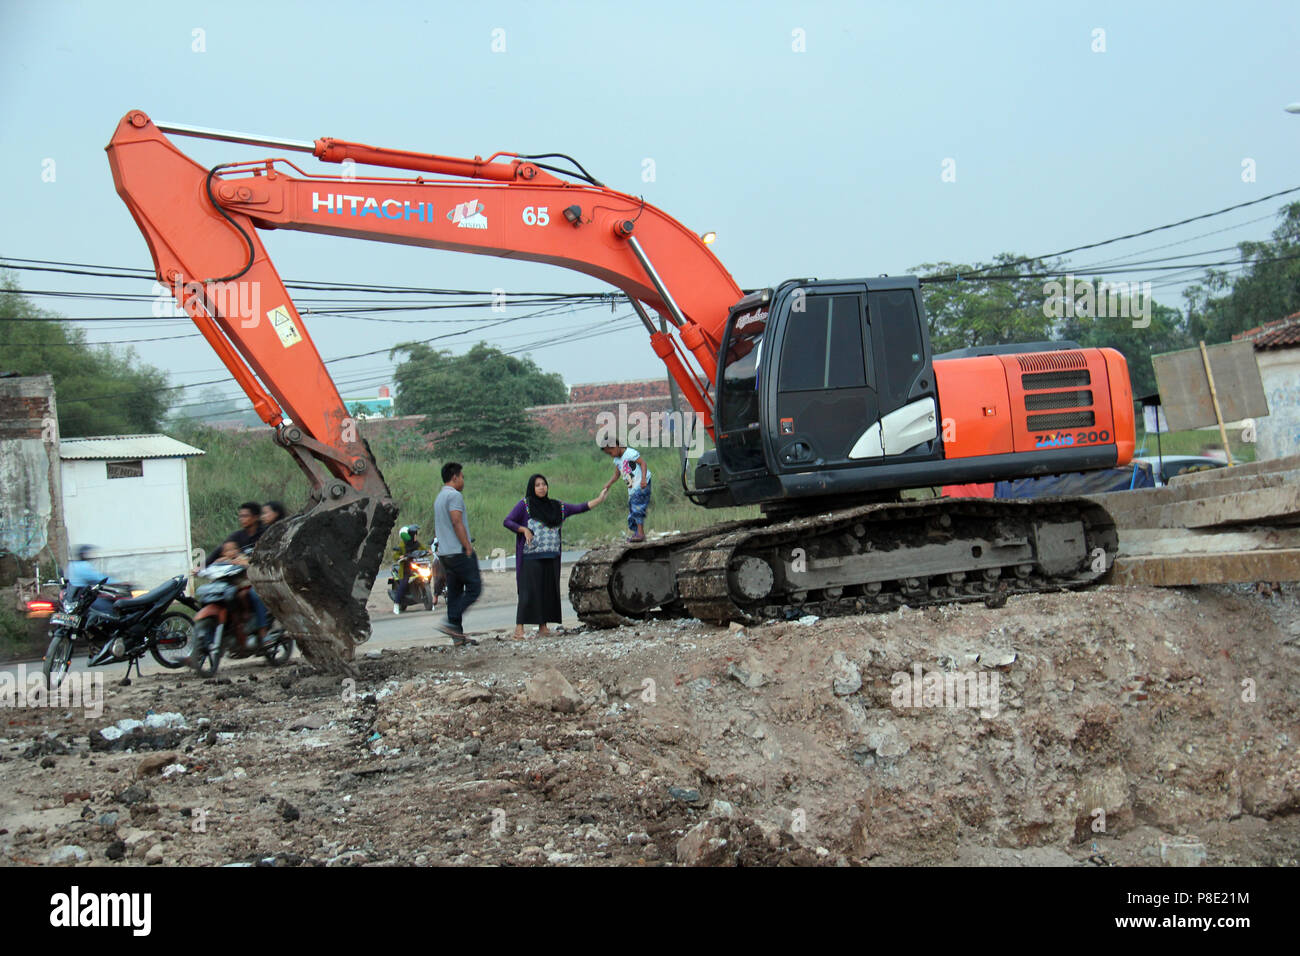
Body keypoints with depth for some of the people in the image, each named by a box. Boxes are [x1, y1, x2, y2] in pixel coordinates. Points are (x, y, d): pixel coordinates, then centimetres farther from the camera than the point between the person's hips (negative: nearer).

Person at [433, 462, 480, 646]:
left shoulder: (439, 498, 20)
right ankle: (451, 623, -14)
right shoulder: (454, 495, -11)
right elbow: (457, 523, -19)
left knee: (454, 592, 8)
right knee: (474, 588, -6)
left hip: (445, 554, 10)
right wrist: (468, 547, -17)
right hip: (459, 552, -10)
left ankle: (457, 635, 6)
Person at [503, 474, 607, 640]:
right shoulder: (524, 504, 2)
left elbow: (579, 508, 13)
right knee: (529, 590, -9)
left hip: (551, 557, 5)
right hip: (531, 556, -5)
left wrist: (599, 499, 5)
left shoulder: (556, 506, 14)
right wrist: (524, 529, -13)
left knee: (549, 591, 3)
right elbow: (507, 521, 0)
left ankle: (543, 627, 9)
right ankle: (519, 627, -7)